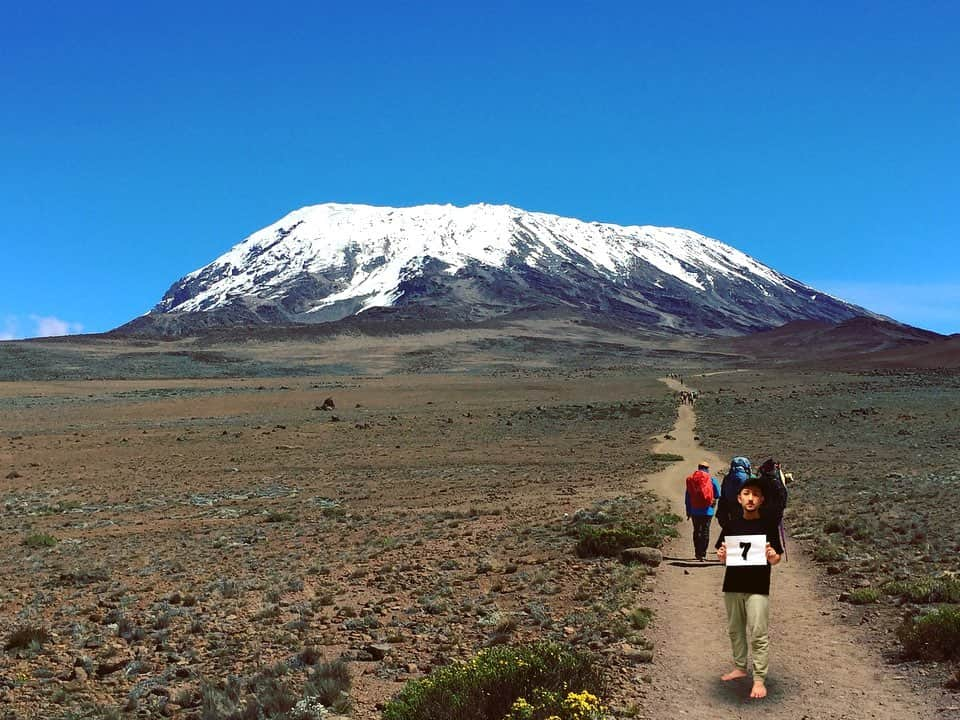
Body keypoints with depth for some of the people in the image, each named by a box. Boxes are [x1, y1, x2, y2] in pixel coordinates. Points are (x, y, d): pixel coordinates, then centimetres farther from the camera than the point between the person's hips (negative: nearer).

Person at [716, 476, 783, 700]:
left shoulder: (768, 525, -2)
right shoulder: (731, 525, 6)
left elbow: (777, 558, 0)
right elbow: (722, 557, 11)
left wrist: (771, 555, -22)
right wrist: (721, 555, -11)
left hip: (758, 587, -4)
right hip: (732, 585, 4)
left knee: (758, 633, -5)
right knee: (735, 630, 14)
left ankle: (759, 679, 1)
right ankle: (739, 667, 30)